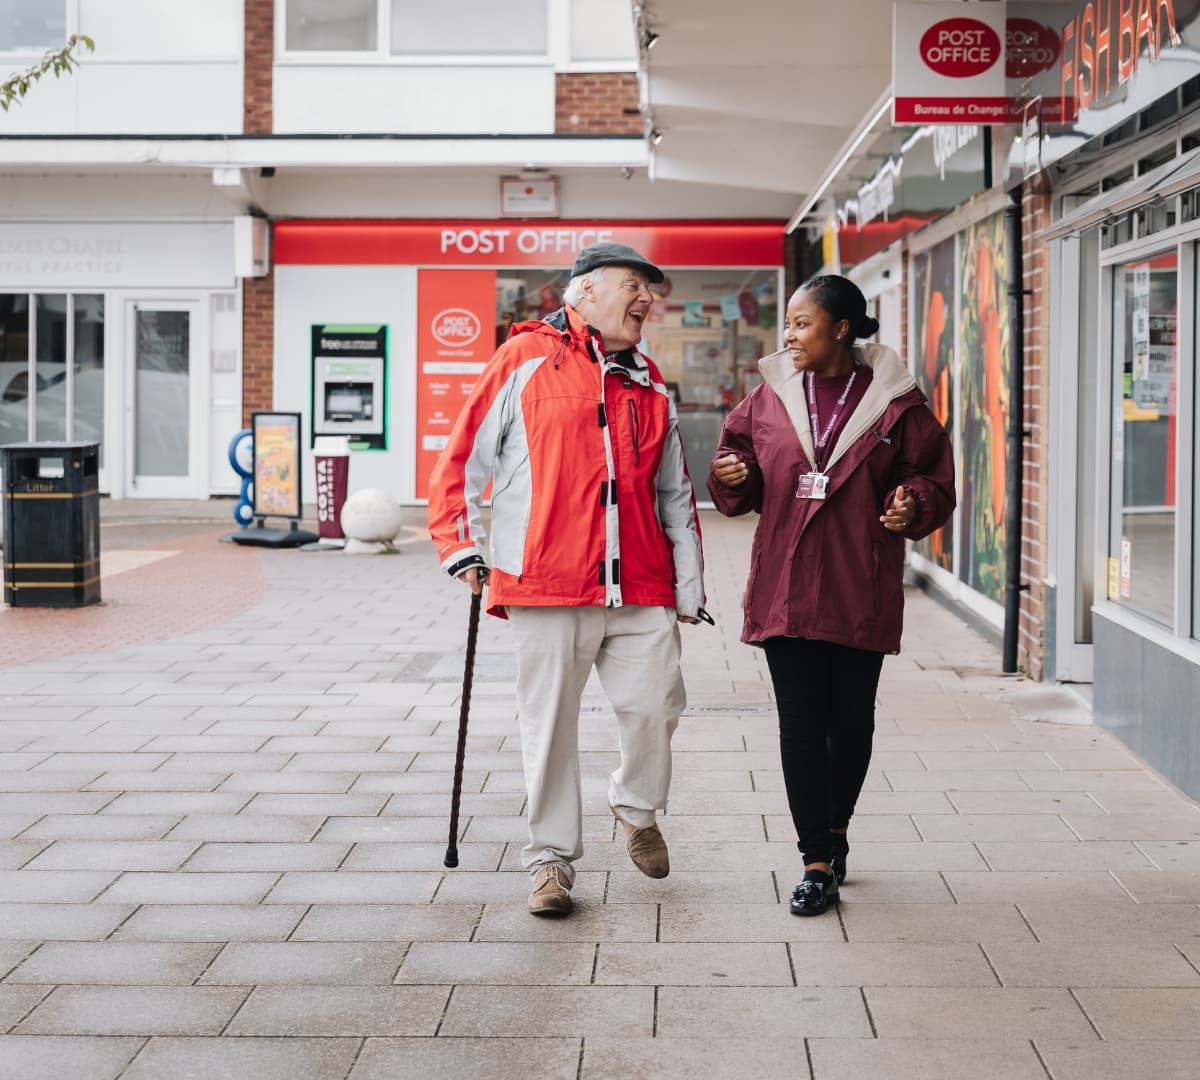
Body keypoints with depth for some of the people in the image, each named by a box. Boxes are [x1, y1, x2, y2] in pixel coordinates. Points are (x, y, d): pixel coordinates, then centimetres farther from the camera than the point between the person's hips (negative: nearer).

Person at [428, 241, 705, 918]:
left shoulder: (650, 385, 18)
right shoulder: (526, 360, 3)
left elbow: (676, 494, 20)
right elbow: (464, 459, 4)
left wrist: (689, 587, 16)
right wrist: (463, 548, 0)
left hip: (640, 587, 4)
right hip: (546, 582, -3)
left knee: (655, 707, -4)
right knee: (550, 723, 1)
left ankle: (638, 810, 26)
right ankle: (552, 861, 15)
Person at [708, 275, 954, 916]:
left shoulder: (895, 402, -3)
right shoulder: (769, 396, 5)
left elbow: (933, 477, 2)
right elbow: (743, 492, 12)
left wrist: (913, 503, -19)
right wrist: (730, 475, -10)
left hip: (860, 592, -1)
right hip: (785, 588, 1)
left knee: (852, 719, 11)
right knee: (800, 722, 0)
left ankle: (836, 830, 34)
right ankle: (818, 864, 5)